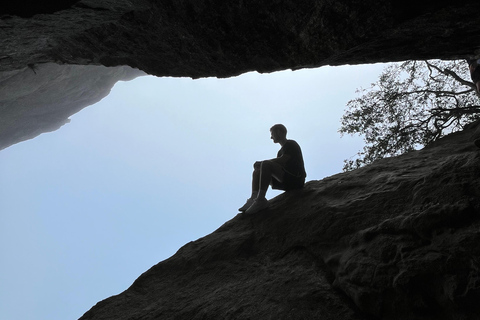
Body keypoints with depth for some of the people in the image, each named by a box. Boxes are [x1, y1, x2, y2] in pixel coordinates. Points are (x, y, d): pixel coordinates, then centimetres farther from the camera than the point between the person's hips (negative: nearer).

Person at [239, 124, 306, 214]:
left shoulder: (291, 144, 0)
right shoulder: (281, 151, 28)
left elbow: (282, 160, -16)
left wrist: (261, 163, -10)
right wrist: (261, 164, -2)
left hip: (295, 179, -9)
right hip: (286, 182, 9)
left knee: (266, 165, -27)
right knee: (257, 172, 3)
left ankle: (260, 200, -35)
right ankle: (253, 198, -20)